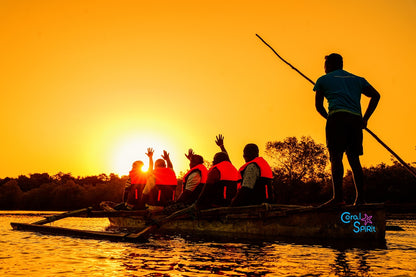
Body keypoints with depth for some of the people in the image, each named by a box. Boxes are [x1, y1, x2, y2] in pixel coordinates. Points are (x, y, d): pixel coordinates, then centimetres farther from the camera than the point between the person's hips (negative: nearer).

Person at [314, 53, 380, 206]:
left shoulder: (323, 80, 19)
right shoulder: (357, 79, 29)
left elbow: (318, 106, 19)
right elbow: (375, 95, 17)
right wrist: (365, 118, 16)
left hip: (338, 116, -5)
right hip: (356, 119, 5)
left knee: (336, 155, -14)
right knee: (354, 158, 6)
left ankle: (338, 196, -27)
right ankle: (360, 198, -2)